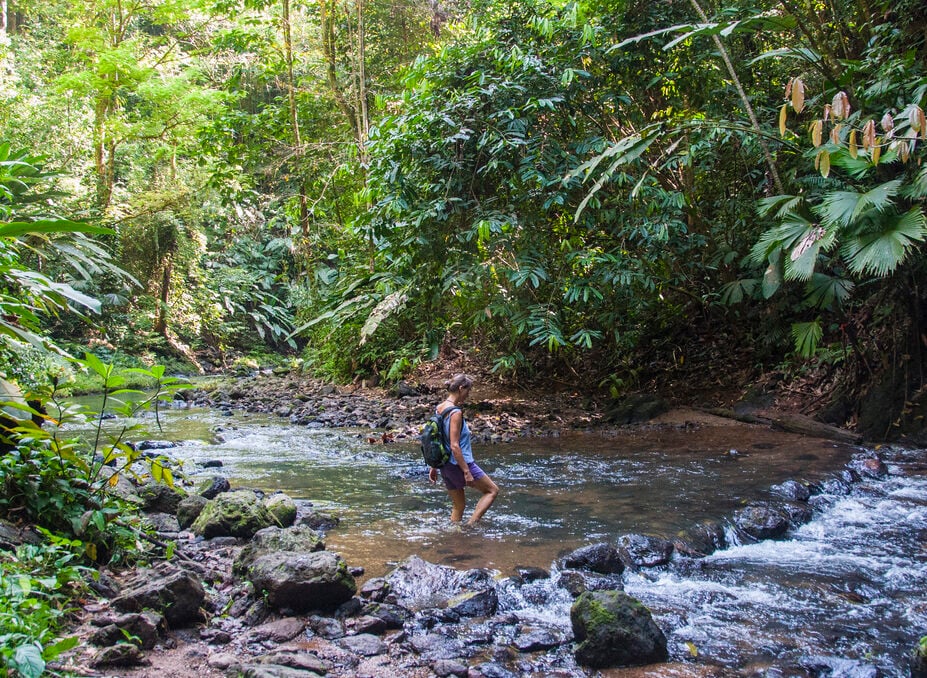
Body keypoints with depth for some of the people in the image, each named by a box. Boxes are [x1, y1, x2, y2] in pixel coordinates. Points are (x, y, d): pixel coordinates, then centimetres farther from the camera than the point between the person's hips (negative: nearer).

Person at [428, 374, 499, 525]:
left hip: (446, 465, 8)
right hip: (459, 463, -8)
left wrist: (433, 467, 19)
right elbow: (454, 446, -23)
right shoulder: (455, 413, -20)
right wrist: (467, 472, -20)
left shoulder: (439, 408, 7)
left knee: (458, 505, 19)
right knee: (492, 490, 8)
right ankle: (470, 525, -1)